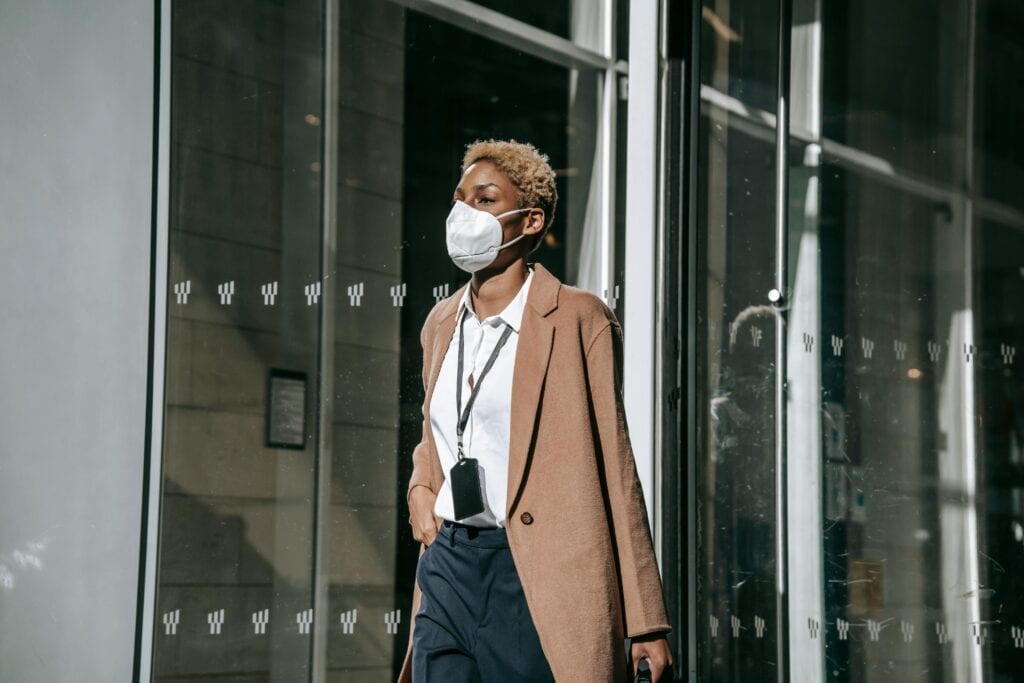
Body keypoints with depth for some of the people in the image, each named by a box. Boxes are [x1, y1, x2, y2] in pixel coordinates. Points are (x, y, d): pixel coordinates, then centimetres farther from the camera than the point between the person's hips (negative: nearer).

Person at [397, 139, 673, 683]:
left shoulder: (578, 318, -4)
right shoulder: (441, 322, 16)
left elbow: (613, 465, -6)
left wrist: (645, 622, -9)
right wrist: (420, 490, 7)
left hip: (534, 577, -6)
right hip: (446, 571, 6)